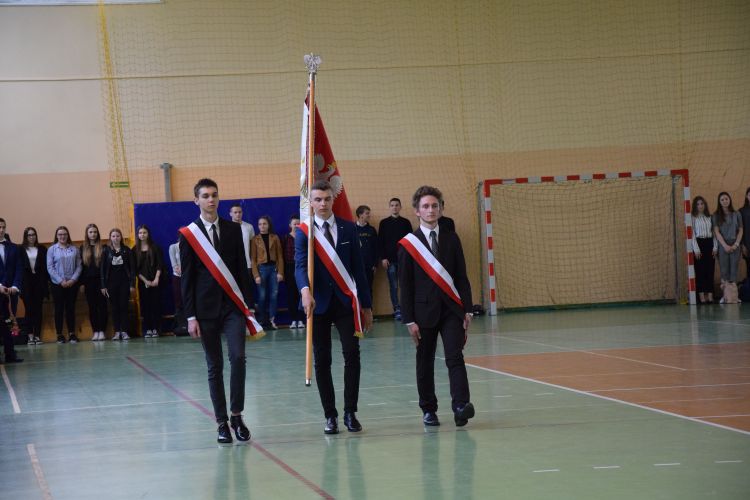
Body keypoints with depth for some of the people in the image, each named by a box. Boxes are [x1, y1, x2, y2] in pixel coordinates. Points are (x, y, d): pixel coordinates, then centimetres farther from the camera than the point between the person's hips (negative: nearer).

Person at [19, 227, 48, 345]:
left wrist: (45, 280, -5)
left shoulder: (42, 249, 7)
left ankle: (37, 335, 5)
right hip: (26, 282, -1)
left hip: (39, 281, 1)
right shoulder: (21, 250, 3)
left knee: (38, 309, 2)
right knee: (29, 309, -1)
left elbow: (45, 265, 4)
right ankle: (30, 336, 1)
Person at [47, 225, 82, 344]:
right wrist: (61, 281, -11)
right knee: (59, 309, 1)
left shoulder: (74, 249, 4)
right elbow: (50, 268, -4)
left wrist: (73, 279, -9)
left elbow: (79, 266, 3)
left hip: (72, 284, 1)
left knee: (71, 308, 4)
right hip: (58, 284, -1)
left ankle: (72, 333, 9)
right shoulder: (52, 249, 0)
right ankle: (59, 335, 6)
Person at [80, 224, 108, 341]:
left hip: (100, 279, -2)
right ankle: (95, 332, 7)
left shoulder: (102, 247, 1)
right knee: (92, 307, 4)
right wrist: (81, 283, 1)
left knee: (102, 306, -3)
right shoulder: (83, 248, 8)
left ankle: (102, 331, 0)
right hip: (88, 281, 2)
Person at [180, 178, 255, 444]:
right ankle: (222, 422, 10)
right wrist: (191, 316, -6)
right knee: (215, 367, 3)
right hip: (206, 309, -1)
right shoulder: (188, 234, 0)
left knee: (238, 357, -13)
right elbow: (186, 278, -1)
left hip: (233, 305, 1)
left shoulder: (233, 230, 7)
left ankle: (236, 415, -2)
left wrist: (247, 304, 2)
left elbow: (242, 269, 8)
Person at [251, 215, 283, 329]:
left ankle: (272, 320, 0)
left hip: (274, 268, 1)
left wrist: (280, 272, -4)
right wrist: (256, 275, -8)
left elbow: (280, 256, 5)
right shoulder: (255, 239, 4)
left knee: (274, 295, -4)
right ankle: (263, 320, 5)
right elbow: (253, 258, 1)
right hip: (262, 268, -1)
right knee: (262, 296, -2)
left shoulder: (275, 238, 7)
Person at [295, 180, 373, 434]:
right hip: (318, 304, -1)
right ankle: (330, 415, 11)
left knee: (352, 354, -8)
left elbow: (357, 267, 6)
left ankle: (350, 412, 1)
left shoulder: (348, 229, 5)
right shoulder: (303, 232, -1)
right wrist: (305, 290, -35)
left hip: (345, 301, 1)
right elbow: (301, 265, -15)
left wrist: (366, 304, 5)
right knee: (322, 361, 3)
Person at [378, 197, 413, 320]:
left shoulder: (406, 223, 7)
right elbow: (380, 242, 3)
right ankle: (397, 310, 4)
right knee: (393, 286, 1)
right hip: (390, 260, 0)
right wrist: (383, 258, -5)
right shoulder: (384, 223, 5)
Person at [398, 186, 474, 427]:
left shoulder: (451, 239, 8)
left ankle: (461, 405, -21)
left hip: (451, 309, 1)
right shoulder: (408, 244, -1)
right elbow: (405, 285, -2)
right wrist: (409, 319, -6)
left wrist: (467, 310, 1)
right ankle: (428, 409, 17)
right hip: (424, 311, -1)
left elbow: (461, 277, 8)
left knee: (455, 358, -11)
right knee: (425, 364, 6)